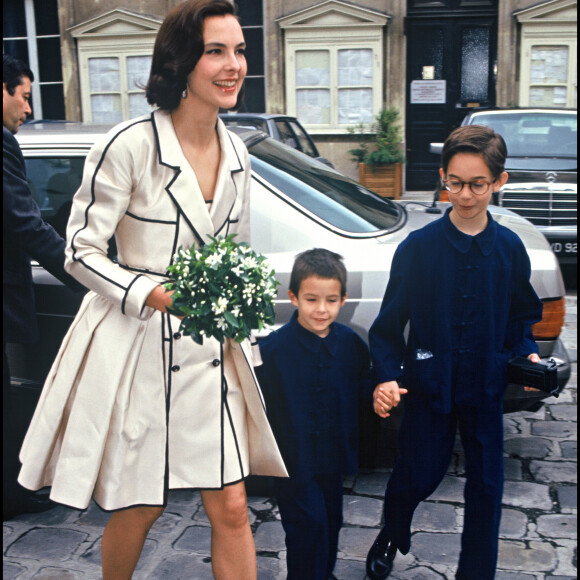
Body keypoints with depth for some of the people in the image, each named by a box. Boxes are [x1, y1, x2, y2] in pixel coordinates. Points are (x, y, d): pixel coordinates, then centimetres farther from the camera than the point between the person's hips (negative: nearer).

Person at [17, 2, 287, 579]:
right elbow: (80, 251, -12)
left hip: (209, 351, 5)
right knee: (139, 507, 13)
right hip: (134, 349, -5)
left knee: (230, 509, 6)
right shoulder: (130, 145, -16)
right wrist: (154, 294, -25)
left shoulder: (235, 152, 5)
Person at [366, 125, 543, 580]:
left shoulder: (509, 248, -1)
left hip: (485, 388, 2)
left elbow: (521, 317, 12)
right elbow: (389, 323, -6)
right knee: (417, 476, 9)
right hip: (428, 386, -2)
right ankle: (390, 540, 41)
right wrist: (386, 376, -17)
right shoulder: (418, 247, -9)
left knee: (486, 486, 9)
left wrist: (528, 354, -5)